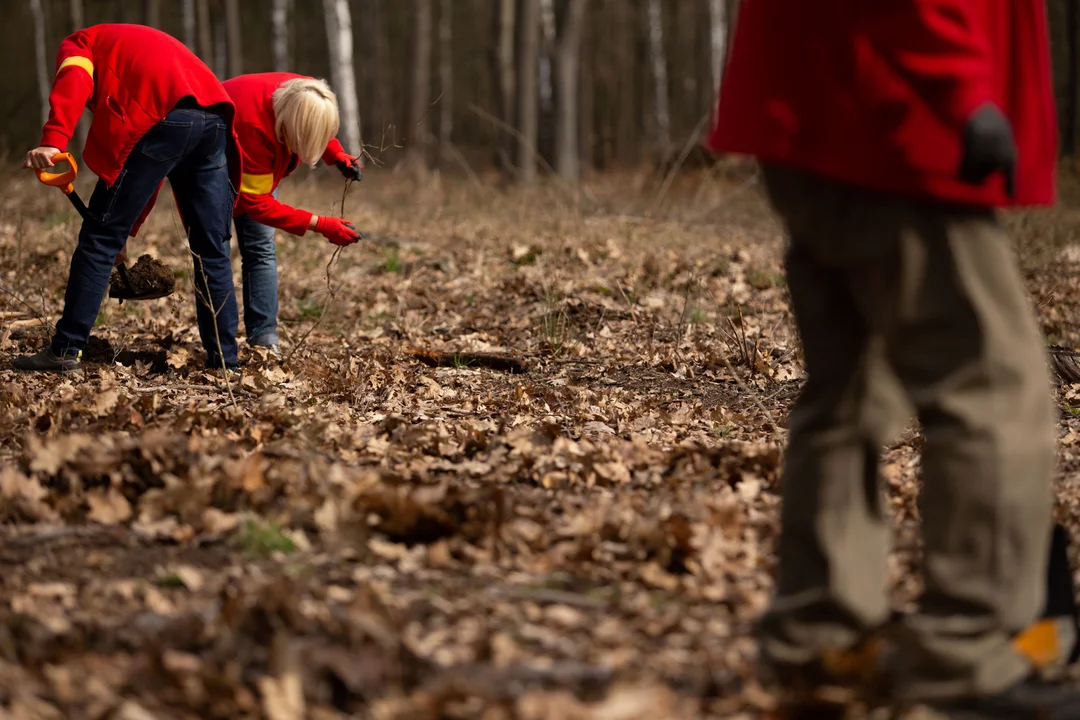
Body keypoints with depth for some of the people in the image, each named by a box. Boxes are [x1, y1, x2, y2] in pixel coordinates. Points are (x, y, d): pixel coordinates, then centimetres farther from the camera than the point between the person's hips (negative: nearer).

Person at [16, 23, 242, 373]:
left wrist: (53, 141, -17)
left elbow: (73, 82, -3)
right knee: (212, 249, 14)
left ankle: (66, 349, 2)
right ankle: (224, 358, 14)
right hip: (215, 118, 6)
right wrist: (128, 231, 39)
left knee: (100, 238, 3)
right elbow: (151, 174, 39)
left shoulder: (79, 43, 25)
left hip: (161, 120, -6)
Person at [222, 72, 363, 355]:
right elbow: (257, 203, -38)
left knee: (260, 248, -3)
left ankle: (265, 341, -7)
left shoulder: (302, 98, -26)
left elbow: (317, 133, 2)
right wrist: (320, 225, -40)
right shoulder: (254, 125, -45)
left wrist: (338, 156, -20)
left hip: (257, 166, 6)